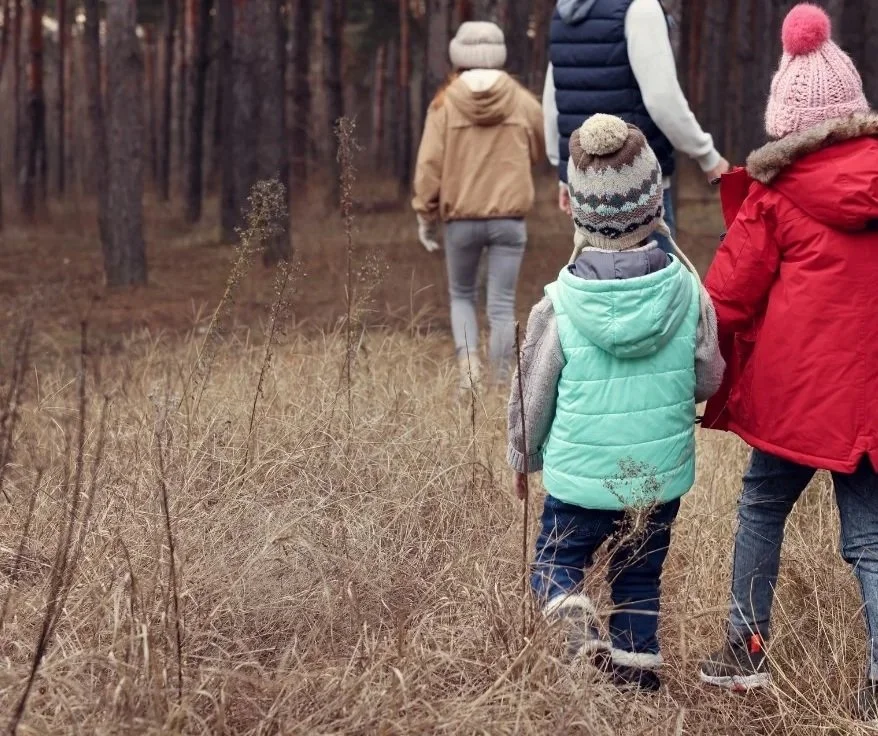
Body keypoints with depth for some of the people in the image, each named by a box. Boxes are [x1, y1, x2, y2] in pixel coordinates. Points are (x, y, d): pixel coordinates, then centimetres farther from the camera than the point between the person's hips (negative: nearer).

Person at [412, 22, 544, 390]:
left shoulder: (445, 103, -6)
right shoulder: (521, 101, -1)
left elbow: (429, 164, -6)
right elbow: (541, 149, 14)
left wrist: (425, 215, 4)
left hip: (460, 218, 0)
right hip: (509, 218, 0)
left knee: (462, 296, 18)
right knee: (502, 305, 5)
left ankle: (468, 365, -1)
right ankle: (500, 384, 5)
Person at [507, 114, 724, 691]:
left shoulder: (559, 306, -14)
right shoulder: (687, 291, -10)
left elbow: (532, 394, -4)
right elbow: (709, 380, 1)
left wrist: (524, 459, 14)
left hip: (581, 475, -2)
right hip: (663, 475, 2)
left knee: (557, 559, 15)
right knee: (641, 577, 18)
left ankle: (570, 611, -13)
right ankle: (637, 671, 18)